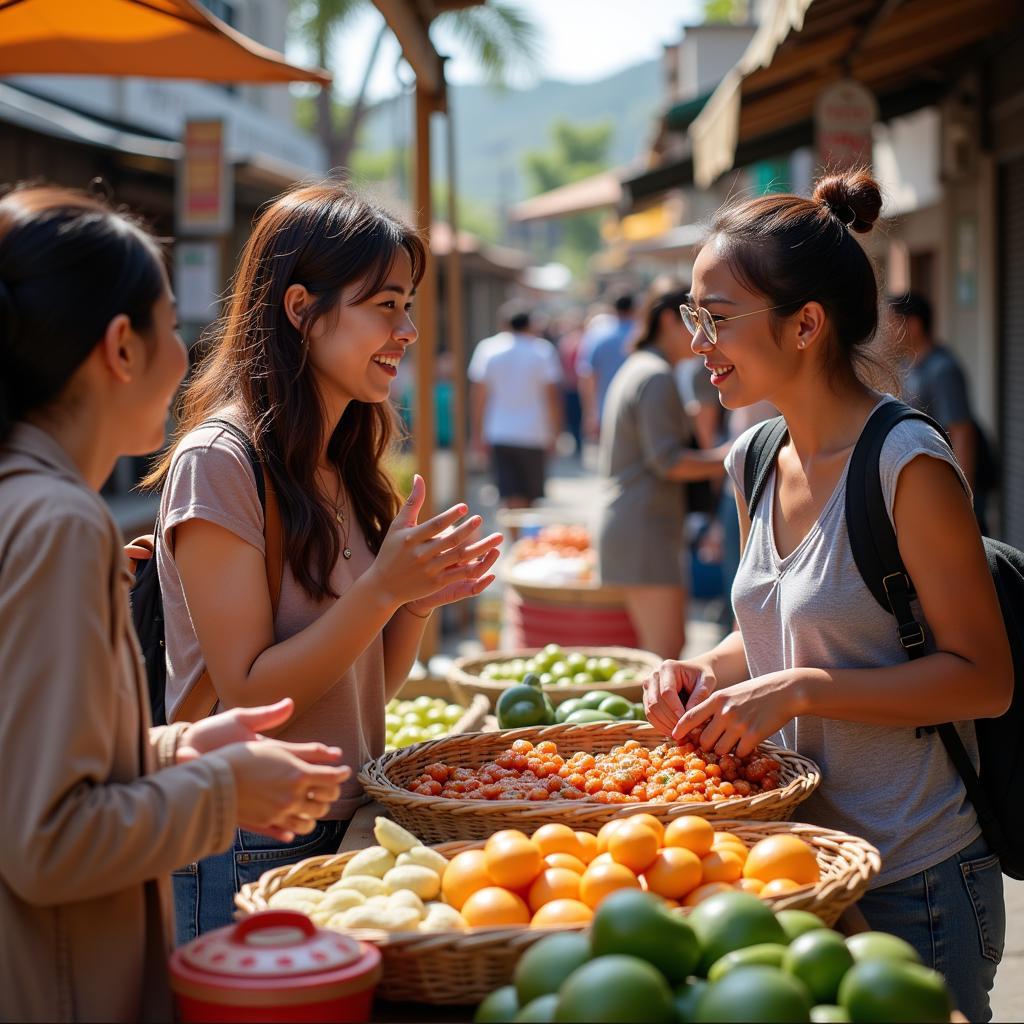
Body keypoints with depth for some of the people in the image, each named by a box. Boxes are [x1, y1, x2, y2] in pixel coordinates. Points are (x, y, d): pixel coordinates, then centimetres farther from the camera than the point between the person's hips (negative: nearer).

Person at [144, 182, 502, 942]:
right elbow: (248, 695, -18)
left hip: (349, 830, 8)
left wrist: (420, 599, -8)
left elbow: (369, 691, 10)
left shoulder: (348, 466, 8)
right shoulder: (217, 462, -16)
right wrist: (383, 587, -25)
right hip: (247, 856, -7)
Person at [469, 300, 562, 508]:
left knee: (512, 497, -2)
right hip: (534, 435, -2)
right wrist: (555, 433, 0)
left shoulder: (487, 349, 2)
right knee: (532, 496, 9)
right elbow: (553, 395, -6)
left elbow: (478, 396, 3)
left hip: (498, 434, 2)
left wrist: (477, 435, 8)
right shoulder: (542, 350, -3)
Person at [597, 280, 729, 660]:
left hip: (623, 523, 11)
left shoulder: (633, 369, 19)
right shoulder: (658, 377, -13)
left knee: (670, 644, 13)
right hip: (645, 527, -11)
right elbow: (668, 461, -19)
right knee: (665, 652, -9)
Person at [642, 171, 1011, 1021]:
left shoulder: (909, 465, -18)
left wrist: (800, 690, -23)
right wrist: (710, 672, -2)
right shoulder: (755, 462, 5)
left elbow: (985, 678, -17)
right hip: (795, 863, 7)